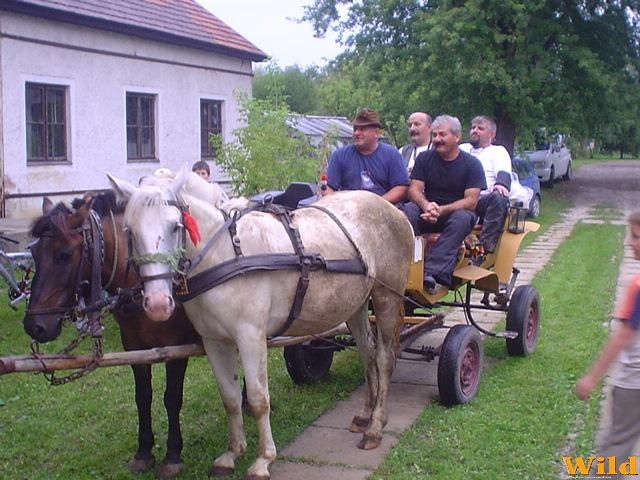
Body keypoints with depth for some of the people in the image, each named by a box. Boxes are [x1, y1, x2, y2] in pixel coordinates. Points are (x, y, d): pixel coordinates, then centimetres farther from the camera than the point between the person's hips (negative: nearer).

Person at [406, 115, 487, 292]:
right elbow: (414, 189, -2)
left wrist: (441, 210, -26)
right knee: (407, 211, -29)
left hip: (458, 211, -2)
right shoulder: (424, 158, 6)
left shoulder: (471, 163, -3)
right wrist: (426, 206, -26)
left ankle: (432, 272, -48)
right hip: (427, 210, 2)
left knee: (462, 218, -36)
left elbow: (471, 201, -12)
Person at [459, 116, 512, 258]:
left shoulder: (498, 151, 21)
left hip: (484, 199, -2)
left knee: (499, 198, -36)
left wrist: (501, 184, -24)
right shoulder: (462, 149, 32)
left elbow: (504, 173, 1)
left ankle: (484, 246, -41)